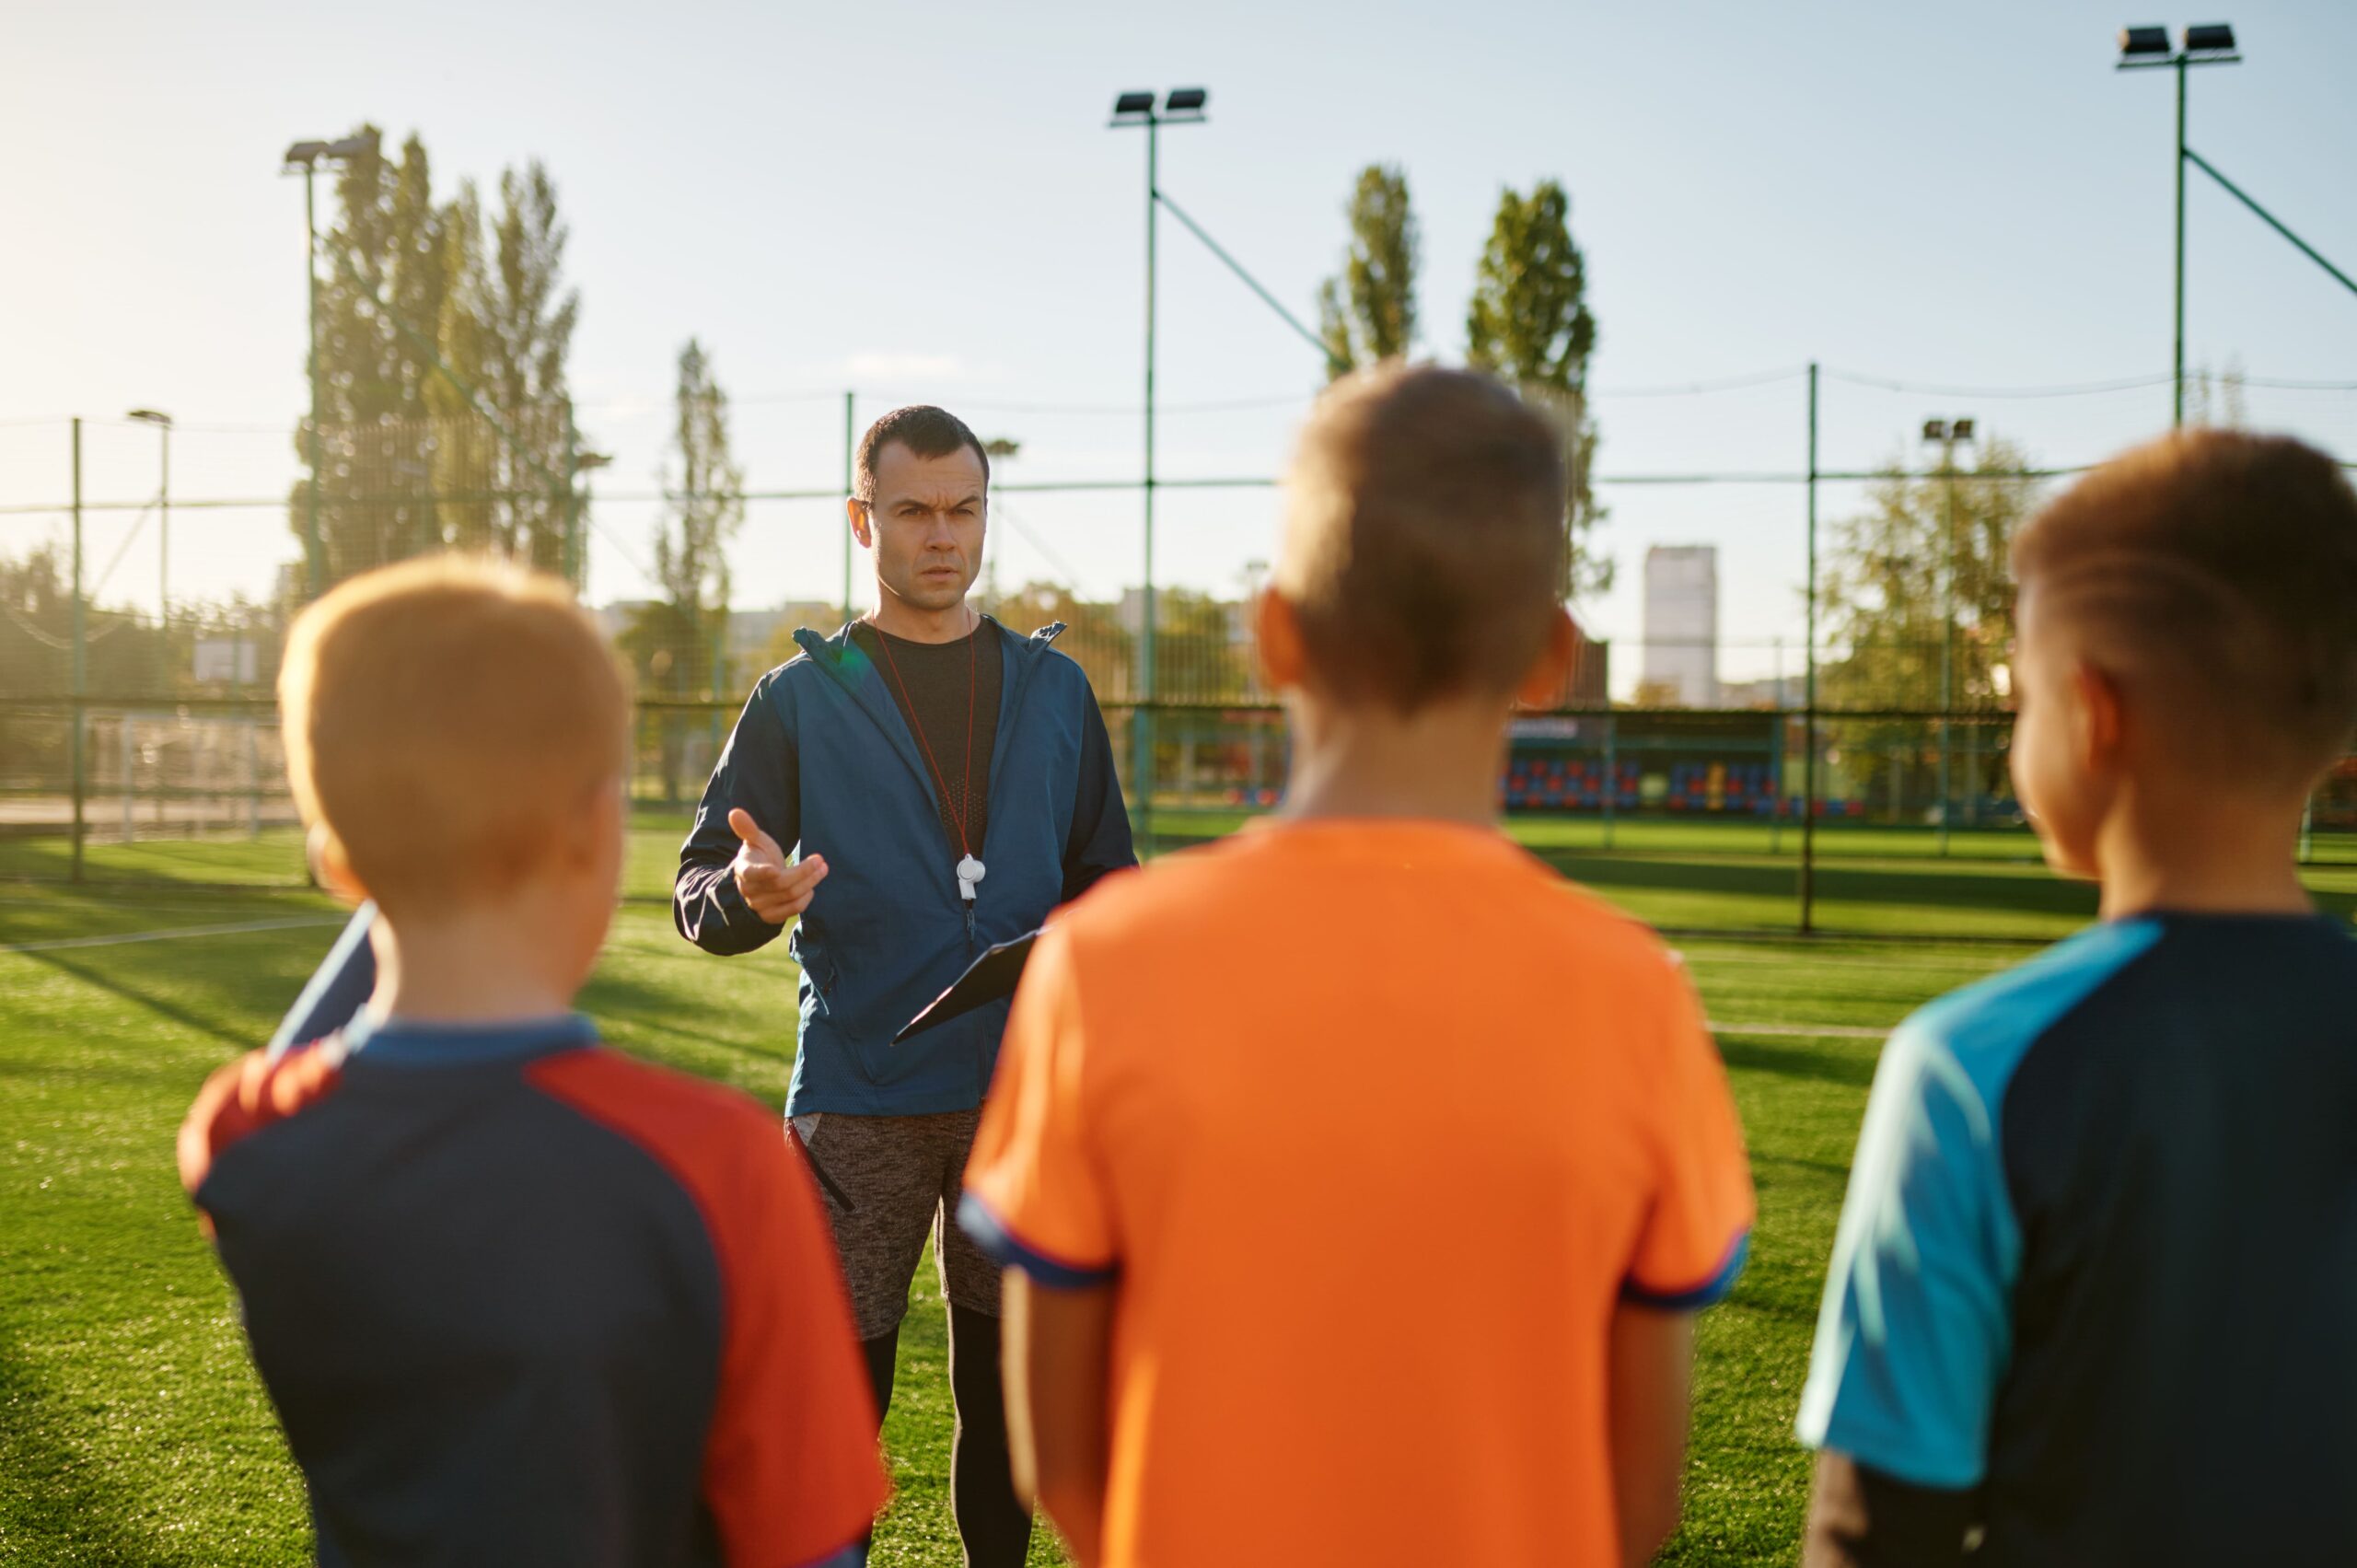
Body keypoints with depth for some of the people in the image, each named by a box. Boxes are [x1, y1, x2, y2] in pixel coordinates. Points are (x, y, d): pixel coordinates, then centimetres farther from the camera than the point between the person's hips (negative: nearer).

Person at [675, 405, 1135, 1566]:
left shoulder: (1052, 689, 11)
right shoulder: (802, 698, 3)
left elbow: (1104, 879, 17)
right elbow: (698, 894, 0)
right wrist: (750, 895, -24)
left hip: (1020, 1097, 3)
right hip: (857, 1108, -2)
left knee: (1005, 1394, 11)